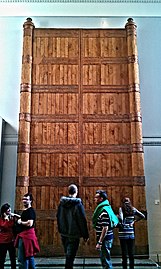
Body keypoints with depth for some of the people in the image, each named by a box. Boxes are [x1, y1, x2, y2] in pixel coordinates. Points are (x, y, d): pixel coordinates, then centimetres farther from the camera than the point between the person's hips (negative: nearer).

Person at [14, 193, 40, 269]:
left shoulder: (31, 211, -15)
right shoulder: (25, 211, 15)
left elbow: (30, 224, -25)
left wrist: (20, 222, -12)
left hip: (27, 235, -10)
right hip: (23, 235, 10)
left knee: (22, 258, -6)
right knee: (29, 256, 16)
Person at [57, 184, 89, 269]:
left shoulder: (61, 202, 1)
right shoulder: (78, 204, -15)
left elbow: (58, 217, 11)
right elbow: (82, 220, -14)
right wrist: (85, 235, -6)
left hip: (64, 233, 5)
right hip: (74, 234, -5)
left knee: (67, 254, 21)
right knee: (70, 255, 2)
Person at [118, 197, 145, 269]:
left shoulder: (121, 209, -6)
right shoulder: (133, 209, 6)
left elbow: (121, 219, -20)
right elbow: (143, 216, 9)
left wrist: (117, 216, -1)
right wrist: (134, 221, 11)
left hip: (123, 234, -4)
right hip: (131, 234, 4)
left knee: (124, 254, 3)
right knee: (131, 253, 12)